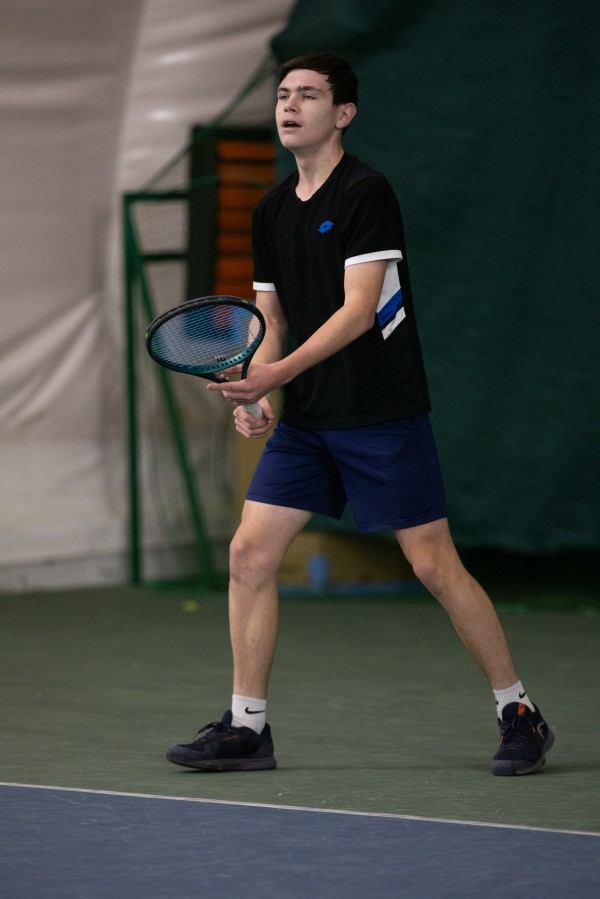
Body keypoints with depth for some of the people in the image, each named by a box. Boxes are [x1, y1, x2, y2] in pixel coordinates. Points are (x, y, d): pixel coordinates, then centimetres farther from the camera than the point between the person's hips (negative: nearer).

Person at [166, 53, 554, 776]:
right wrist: (252, 392, -2)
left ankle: (520, 716, 8)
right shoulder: (271, 212, 12)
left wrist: (281, 372, -26)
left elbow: (358, 308, -17)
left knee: (433, 564, -5)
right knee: (250, 554, -1)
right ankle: (245, 729, 7)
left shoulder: (365, 193, -11)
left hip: (382, 415, -7)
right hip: (305, 420, 7)